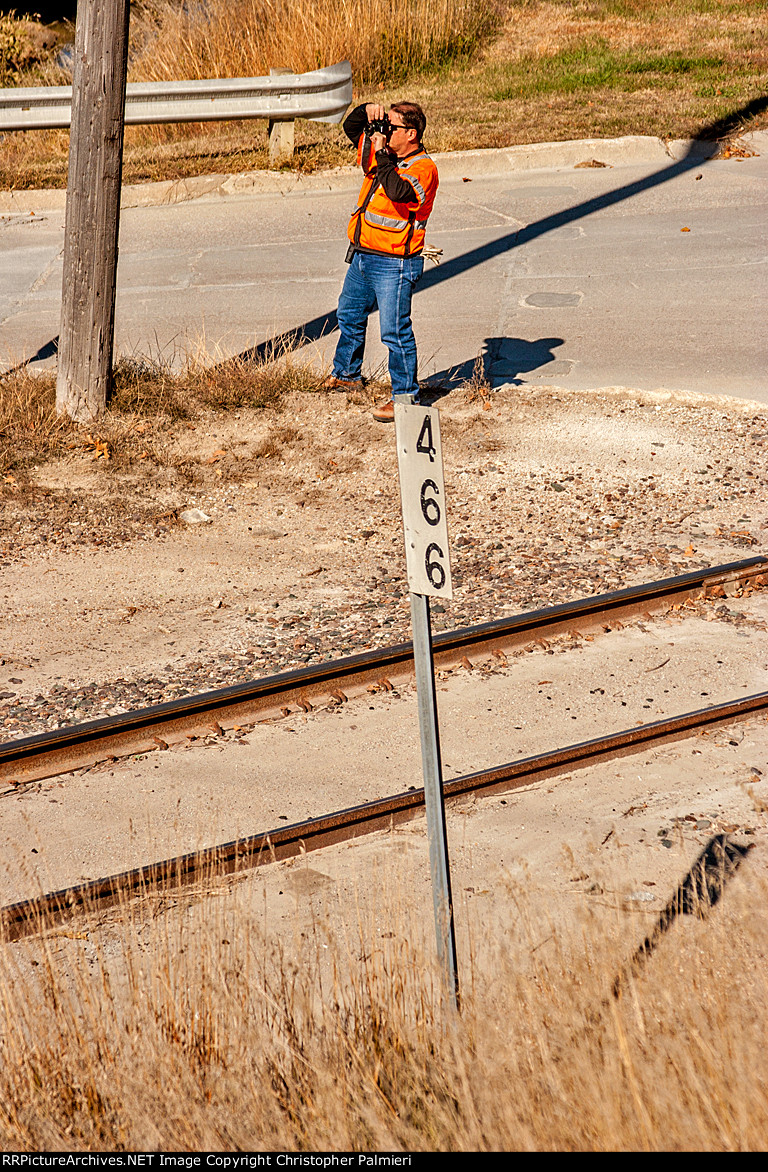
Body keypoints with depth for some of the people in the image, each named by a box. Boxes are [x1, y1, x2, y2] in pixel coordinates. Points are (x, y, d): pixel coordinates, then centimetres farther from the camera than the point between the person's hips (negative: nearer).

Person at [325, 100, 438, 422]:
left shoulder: (422, 168, -16)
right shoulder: (379, 152, 8)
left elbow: (398, 192, -34)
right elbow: (351, 128, 22)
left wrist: (383, 157, -24)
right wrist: (367, 110, 2)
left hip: (393, 265, -9)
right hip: (362, 257, 9)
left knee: (395, 331, -9)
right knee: (349, 315, 25)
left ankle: (405, 396, 0)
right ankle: (346, 374, 45)